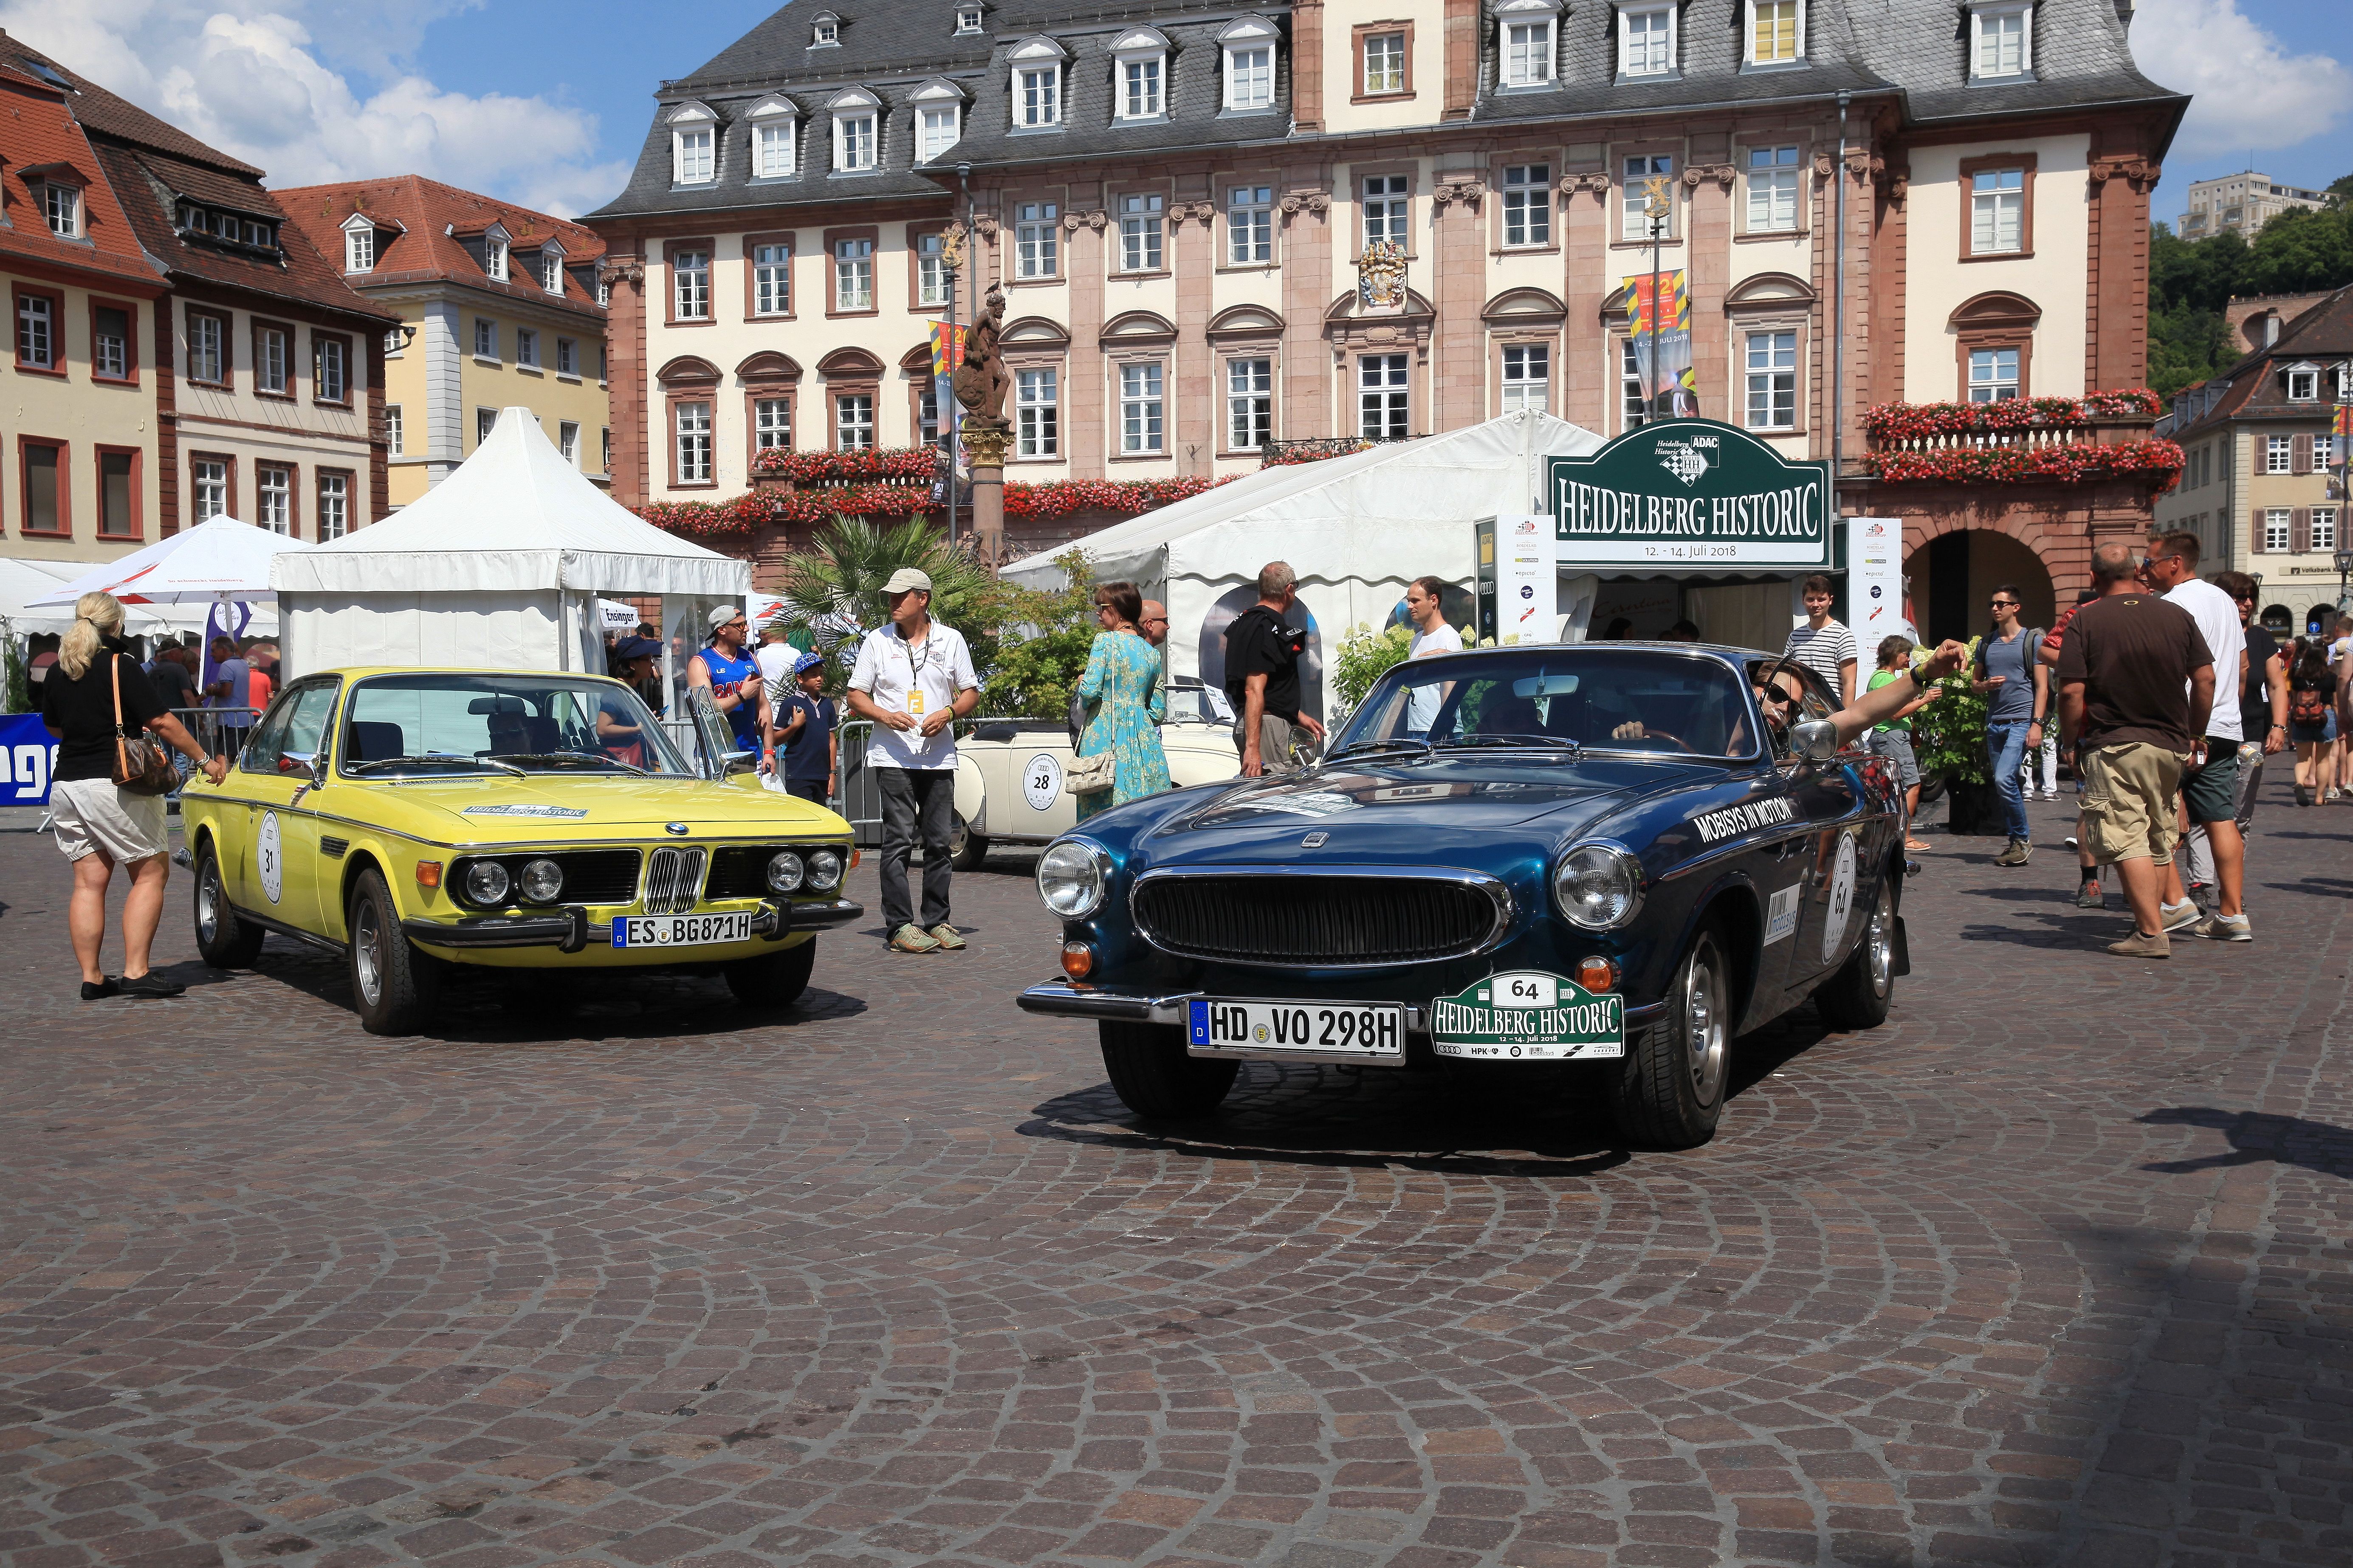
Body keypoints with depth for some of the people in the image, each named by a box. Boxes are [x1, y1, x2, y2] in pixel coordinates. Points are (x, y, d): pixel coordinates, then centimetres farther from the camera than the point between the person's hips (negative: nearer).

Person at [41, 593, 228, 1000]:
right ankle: (136, 973, -5)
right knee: (150, 874, 2)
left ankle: (91, 977, 7)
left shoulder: (58, 673, 9)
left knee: (89, 881, 8)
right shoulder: (121, 666, -9)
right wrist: (205, 760, -5)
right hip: (116, 786, -6)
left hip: (65, 785, 6)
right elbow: (162, 723, -12)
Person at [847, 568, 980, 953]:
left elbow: (971, 693, 12)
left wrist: (947, 713, -9)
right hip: (893, 757, -2)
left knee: (939, 841, 5)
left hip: (939, 757, 2)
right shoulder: (877, 641, 5)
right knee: (898, 840, -7)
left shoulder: (951, 640, 8)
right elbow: (856, 696, 6)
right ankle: (900, 926, -6)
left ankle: (937, 921, 13)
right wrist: (886, 716, -12)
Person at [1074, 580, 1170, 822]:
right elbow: (1158, 712, 12)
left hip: (1106, 737, -5)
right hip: (1143, 739, 5)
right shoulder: (1152, 652, 11)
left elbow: (1090, 692, -13)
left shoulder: (1105, 641, -6)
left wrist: (1082, 682, 8)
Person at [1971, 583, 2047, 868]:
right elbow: (1974, 683, 22)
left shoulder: (2032, 640, 1)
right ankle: (2018, 843, 15)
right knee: (2006, 784, 7)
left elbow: (2042, 686, -4)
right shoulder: (1986, 644, 16)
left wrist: (2037, 723, -13)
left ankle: (2023, 839, -6)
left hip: (2022, 721, -6)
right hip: (1994, 723, 6)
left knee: (2004, 779, -19)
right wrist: (1986, 685, -2)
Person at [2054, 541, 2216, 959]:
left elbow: (2070, 691, -11)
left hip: (2113, 747, -4)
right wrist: (2195, 736, 15)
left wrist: (2075, 741, 2)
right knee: (2159, 841, 15)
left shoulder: (2085, 620, -6)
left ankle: (2151, 933, -11)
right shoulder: (2178, 616, 4)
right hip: (2170, 746, 4)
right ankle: (2150, 922, 20)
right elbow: (2206, 678, 4)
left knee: (2126, 840, -5)